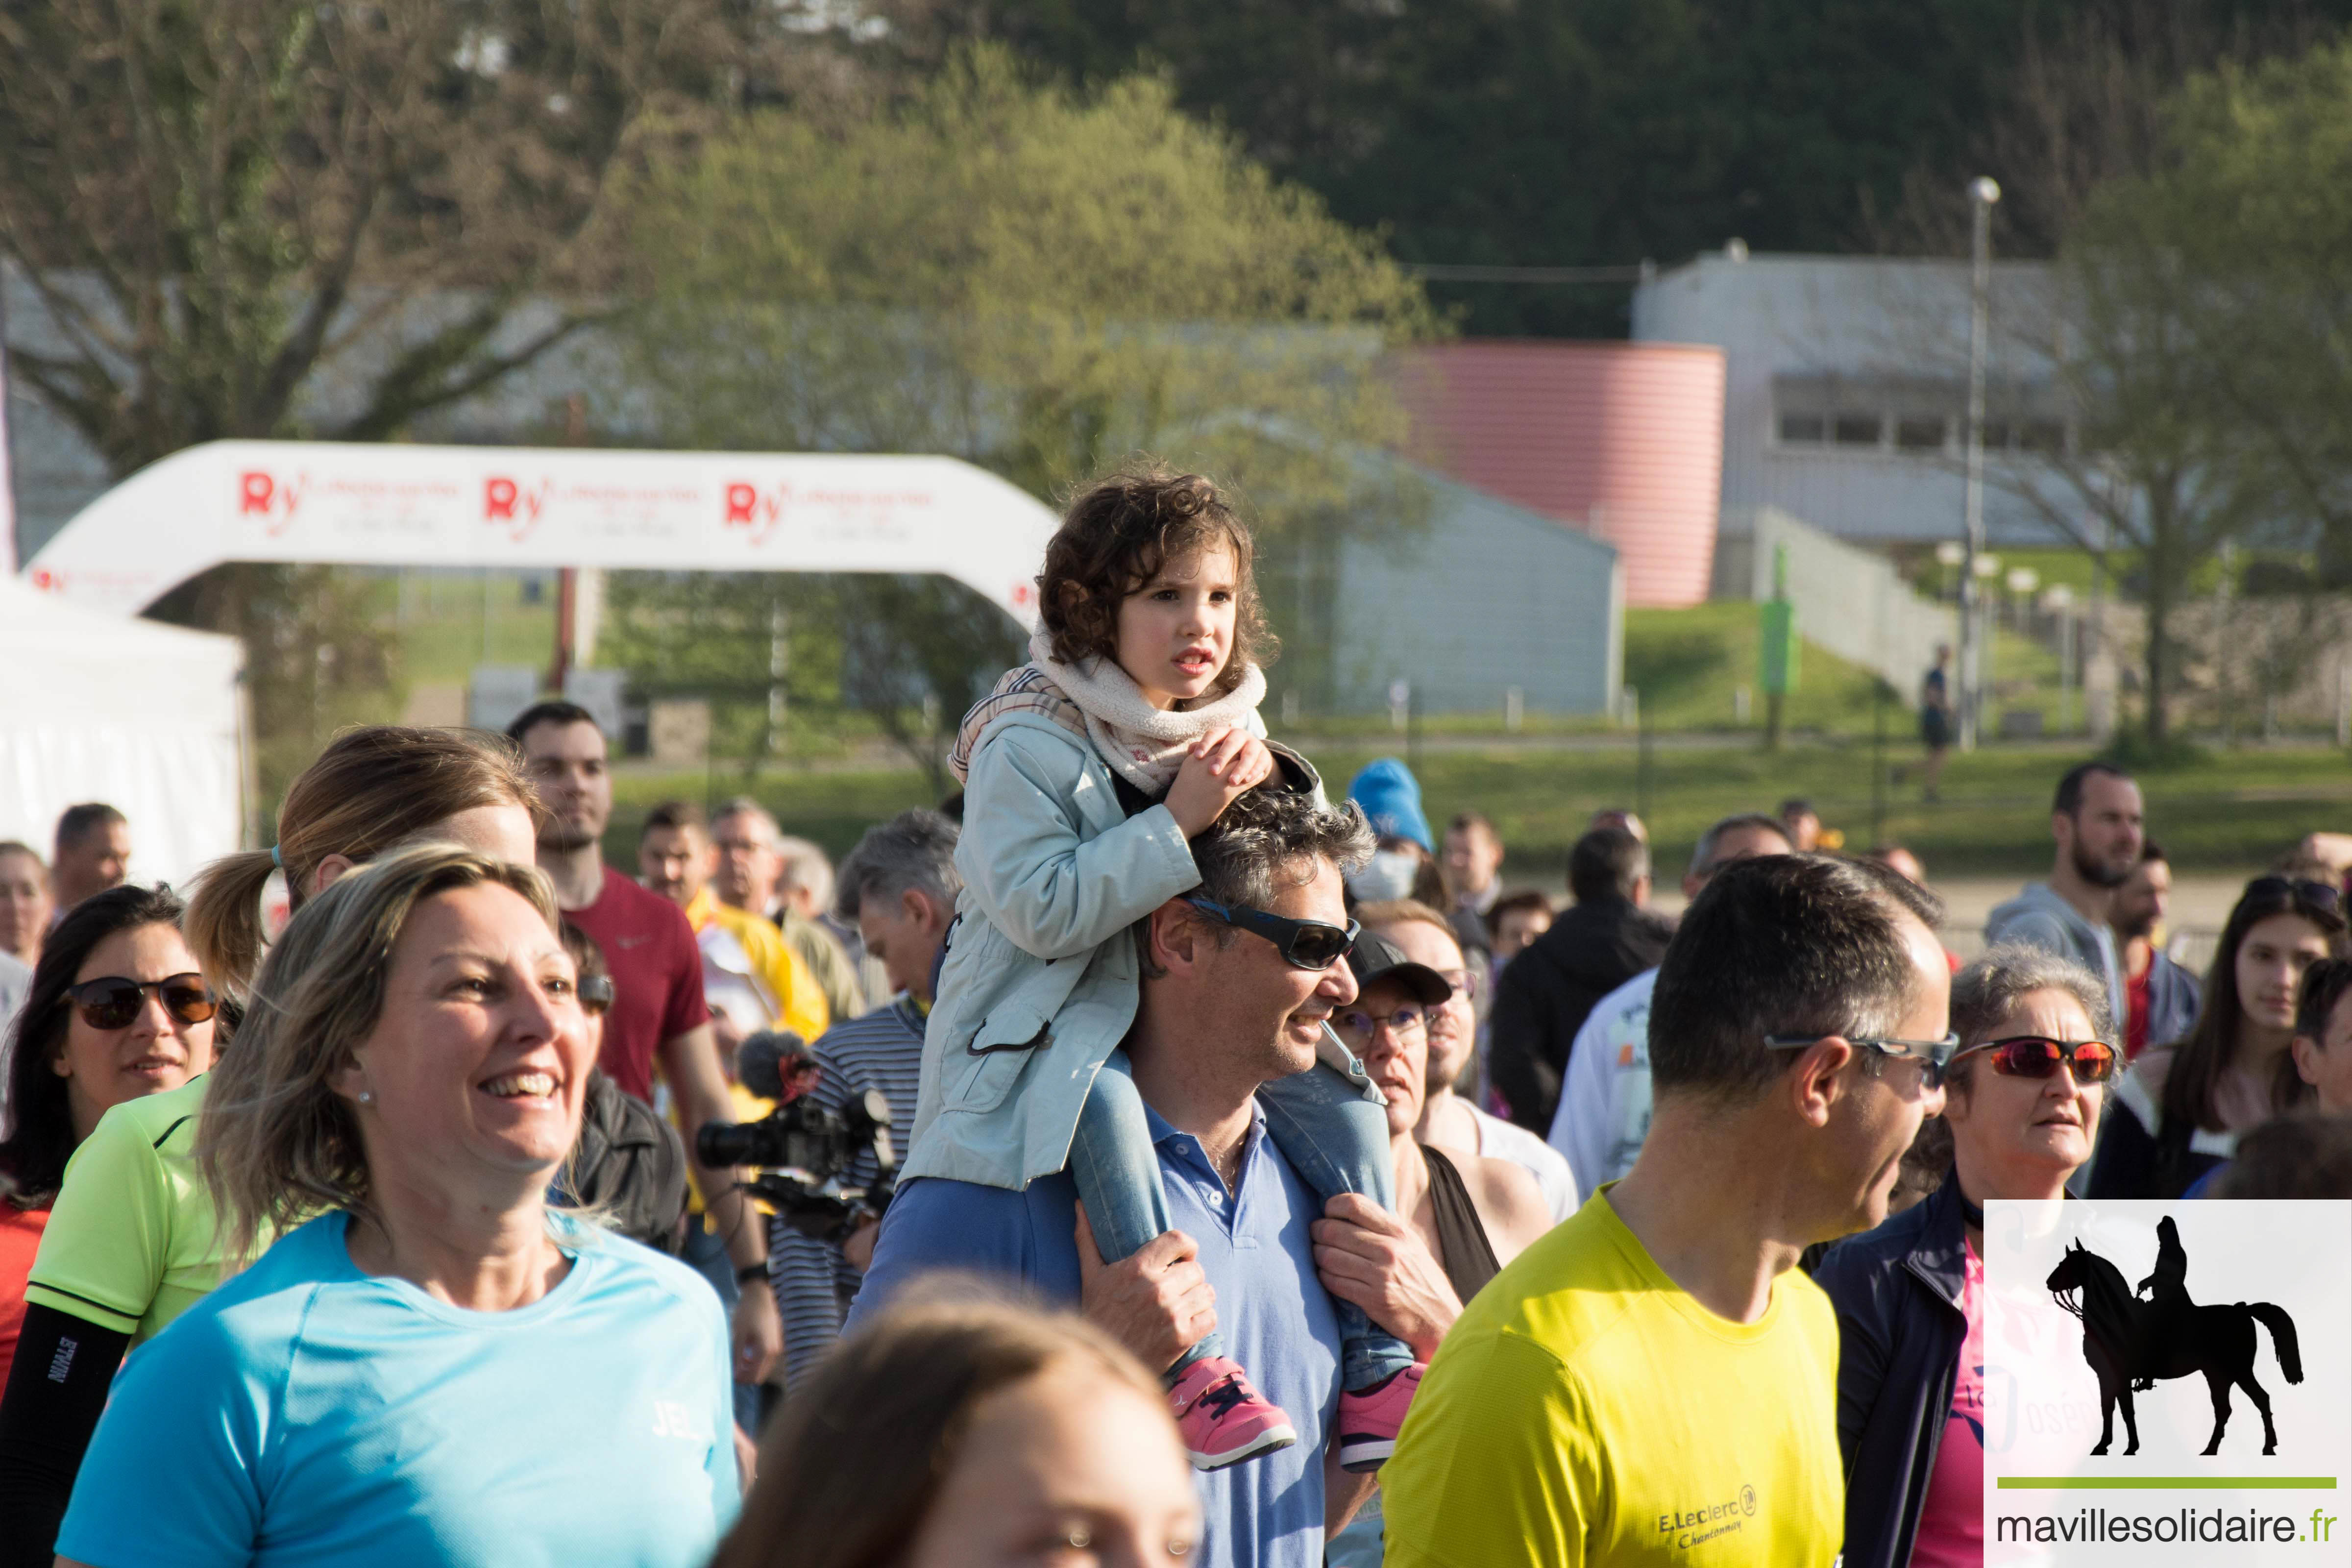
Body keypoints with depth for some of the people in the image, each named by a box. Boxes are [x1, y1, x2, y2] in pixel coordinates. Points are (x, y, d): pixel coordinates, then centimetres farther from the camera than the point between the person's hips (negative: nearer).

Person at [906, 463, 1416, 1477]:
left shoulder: (1227, 732, 10)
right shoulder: (1028, 745, -13)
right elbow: (1042, 910, -24)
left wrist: (1279, 791, -7)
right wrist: (1177, 822, -25)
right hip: (1049, 1027, -7)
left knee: (1336, 1096, -11)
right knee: (1103, 1102, -38)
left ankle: (1375, 1360, -7)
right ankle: (1186, 1360, -39)